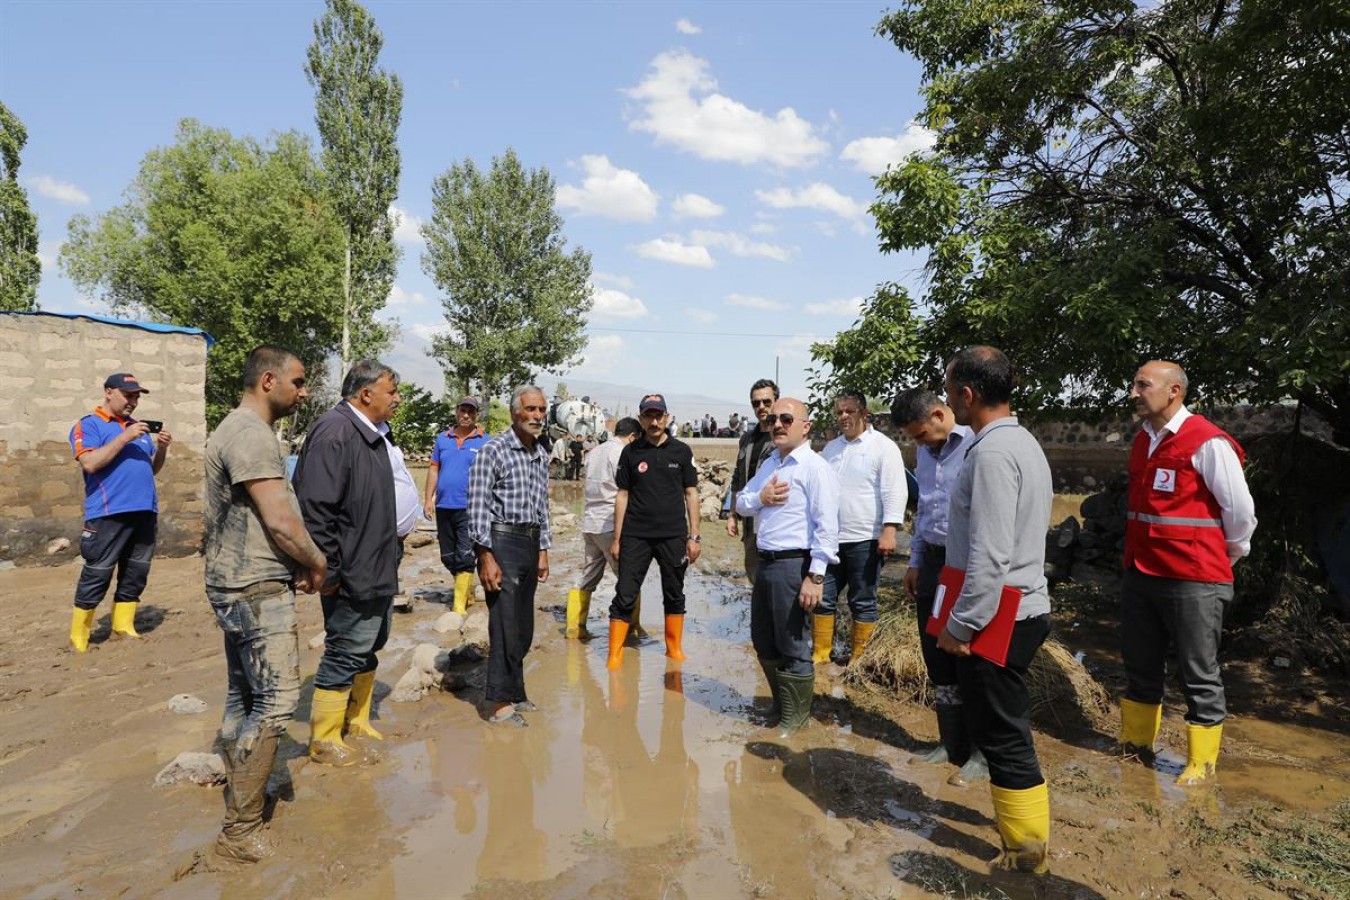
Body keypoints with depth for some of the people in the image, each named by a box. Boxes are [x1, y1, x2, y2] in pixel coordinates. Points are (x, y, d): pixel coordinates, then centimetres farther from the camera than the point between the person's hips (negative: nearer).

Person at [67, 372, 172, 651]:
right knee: (96, 577, -3)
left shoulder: (139, 428, 19)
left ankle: (123, 627, 20)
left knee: (136, 574, 10)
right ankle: (78, 638, 6)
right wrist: (124, 438, -17)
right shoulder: (88, 425, 1)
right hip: (109, 513, -6)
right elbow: (90, 463, -15)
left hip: (145, 511, 6)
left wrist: (162, 448, 2)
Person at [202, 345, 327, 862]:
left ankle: (239, 796, 29)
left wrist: (300, 562, 12)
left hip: (236, 586, 11)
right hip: (257, 589, -11)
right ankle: (241, 832, 2)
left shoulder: (237, 429, 16)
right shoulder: (252, 434, -18)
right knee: (275, 702, -6)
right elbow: (280, 520, -22)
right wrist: (317, 562, -6)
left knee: (244, 698, 17)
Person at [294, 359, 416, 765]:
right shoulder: (335, 432, -20)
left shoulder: (374, 433, 12)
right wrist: (328, 571, -22)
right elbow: (316, 507, -24)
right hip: (354, 574, -10)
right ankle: (324, 742, 18)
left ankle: (356, 723, 37)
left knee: (369, 648, 20)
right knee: (345, 654, 2)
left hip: (380, 567, 10)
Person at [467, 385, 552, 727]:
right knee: (505, 625, -5)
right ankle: (500, 704, 7)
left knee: (524, 628, 13)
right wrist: (486, 558, -17)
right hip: (502, 541, -7)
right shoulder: (493, 451, -10)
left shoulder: (541, 455, 13)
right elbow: (477, 508, -13)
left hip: (530, 543, 8)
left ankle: (514, 693, 26)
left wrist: (543, 551, 17)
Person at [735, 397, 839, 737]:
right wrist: (759, 498, -5)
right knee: (763, 643, 19)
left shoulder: (815, 467, -12)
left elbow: (827, 526, -18)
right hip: (766, 563, 9)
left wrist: (815, 576, -22)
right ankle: (779, 705, 39)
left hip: (794, 566, -8)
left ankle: (794, 719, 22)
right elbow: (741, 504, 18)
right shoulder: (769, 464, 14)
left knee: (793, 647, 4)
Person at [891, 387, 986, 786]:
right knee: (937, 660, 15)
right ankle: (952, 744, 31)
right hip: (933, 560, 8)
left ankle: (982, 754, 21)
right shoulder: (926, 451, 12)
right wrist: (915, 561, 21)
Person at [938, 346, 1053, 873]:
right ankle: (1024, 827, 39)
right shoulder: (1023, 442, 13)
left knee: (1003, 739, 3)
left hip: (996, 617, -10)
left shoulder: (993, 452, -21)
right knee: (1005, 731, 23)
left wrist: (959, 626, -17)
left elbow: (990, 558, -25)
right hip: (1022, 608, 10)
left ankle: (1025, 853, 18)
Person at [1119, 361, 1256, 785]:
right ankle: (1136, 744, 34)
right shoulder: (1142, 441, 9)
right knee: (1139, 666, 18)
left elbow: (1241, 511, -9)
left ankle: (1202, 762, 23)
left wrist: (1225, 558, 3)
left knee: (1199, 674, 7)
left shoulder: (1207, 443, -14)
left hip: (1193, 581, -7)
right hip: (1141, 573, 8)